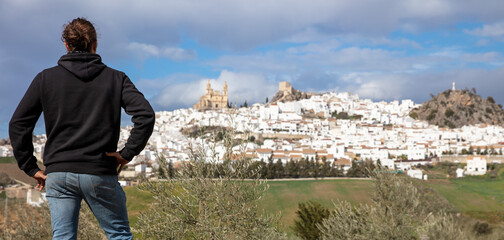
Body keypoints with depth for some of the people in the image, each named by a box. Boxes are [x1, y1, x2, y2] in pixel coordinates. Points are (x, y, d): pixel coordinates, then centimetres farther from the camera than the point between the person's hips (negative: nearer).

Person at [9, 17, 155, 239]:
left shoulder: (46, 78, 7)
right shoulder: (115, 78, 3)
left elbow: (18, 125, 3)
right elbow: (145, 115, -10)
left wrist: (30, 167, 7)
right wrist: (128, 153, -4)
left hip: (58, 174, 2)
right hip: (100, 173, -1)